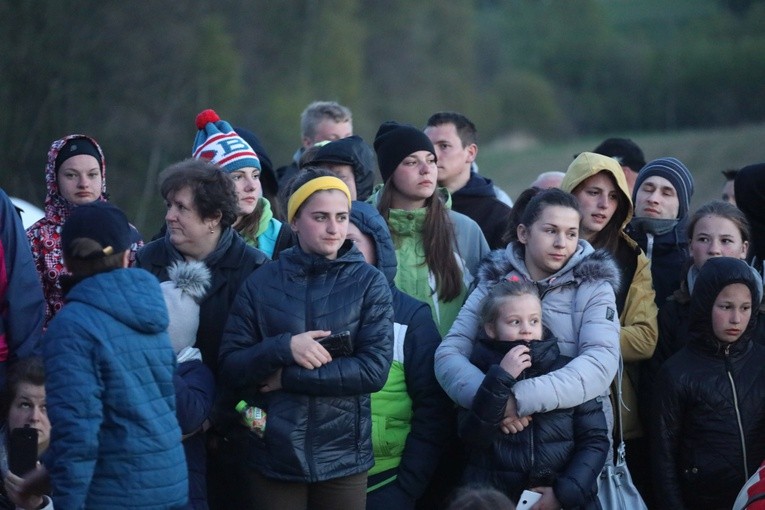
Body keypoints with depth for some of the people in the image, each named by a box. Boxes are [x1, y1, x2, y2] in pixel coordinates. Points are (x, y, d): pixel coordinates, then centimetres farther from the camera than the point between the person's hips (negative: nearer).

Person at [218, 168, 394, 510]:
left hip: (343, 458, 0)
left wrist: (288, 377, -12)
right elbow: (229, 369, 0)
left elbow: (375, 369, -9)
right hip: (272, 456, 0)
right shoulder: (261, 283, 2)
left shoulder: (369, 283, 1)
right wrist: (283, 348, -18)